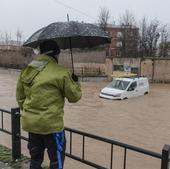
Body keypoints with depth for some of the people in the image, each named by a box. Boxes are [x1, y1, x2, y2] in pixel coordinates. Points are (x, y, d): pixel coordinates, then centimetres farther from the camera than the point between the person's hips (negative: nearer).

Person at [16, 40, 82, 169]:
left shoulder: (26, 71, 6)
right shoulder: (61, 73, -15)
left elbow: (20, 97, 13)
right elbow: (74, 96, -6)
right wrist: (75, 82, 11)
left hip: (30, 123, 7)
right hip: (51, 124, -6)